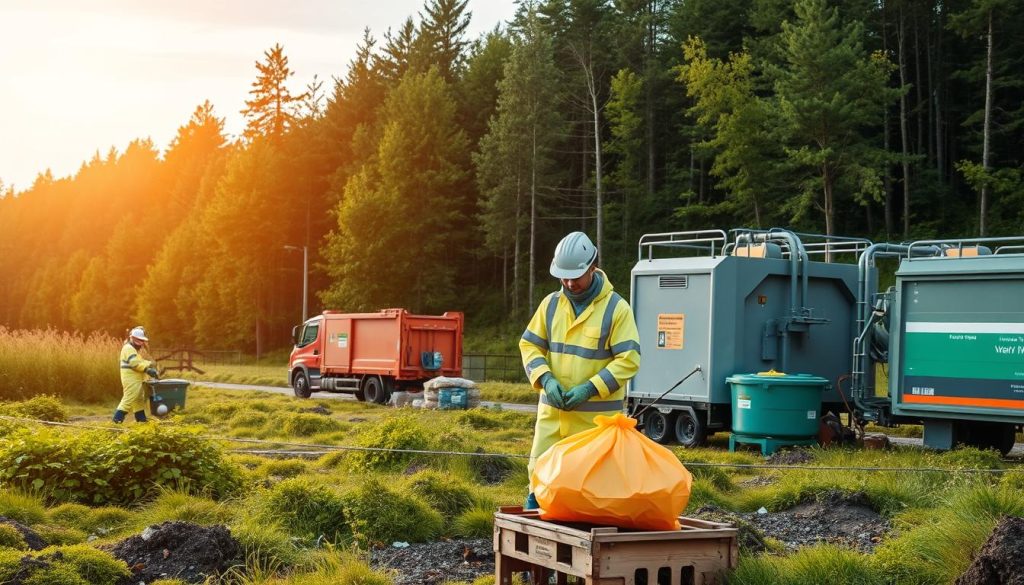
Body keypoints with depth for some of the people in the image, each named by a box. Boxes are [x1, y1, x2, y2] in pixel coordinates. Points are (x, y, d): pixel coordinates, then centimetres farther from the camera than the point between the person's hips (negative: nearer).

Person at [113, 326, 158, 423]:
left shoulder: (133, 349, 21)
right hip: (131, 380, -11)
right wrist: (148, 369, -22)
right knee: (129, 399, -10)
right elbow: (135, 364, -23)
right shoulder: (129, 348, -14)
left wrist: (149, 364, 0)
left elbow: (140, 361, 18)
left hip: (135, 380, 11)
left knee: (139, 399, 15)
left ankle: (141, 418, 20)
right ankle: (118, 418, -8)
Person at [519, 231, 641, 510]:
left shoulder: (616, 308, -7)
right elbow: (529, 344, 11)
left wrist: (590, 388, -19)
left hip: (597, 416, -4)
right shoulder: (551, 303, 7)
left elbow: (628, 359, -10)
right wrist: (545, 379, -8)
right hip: (552, 412, 4)